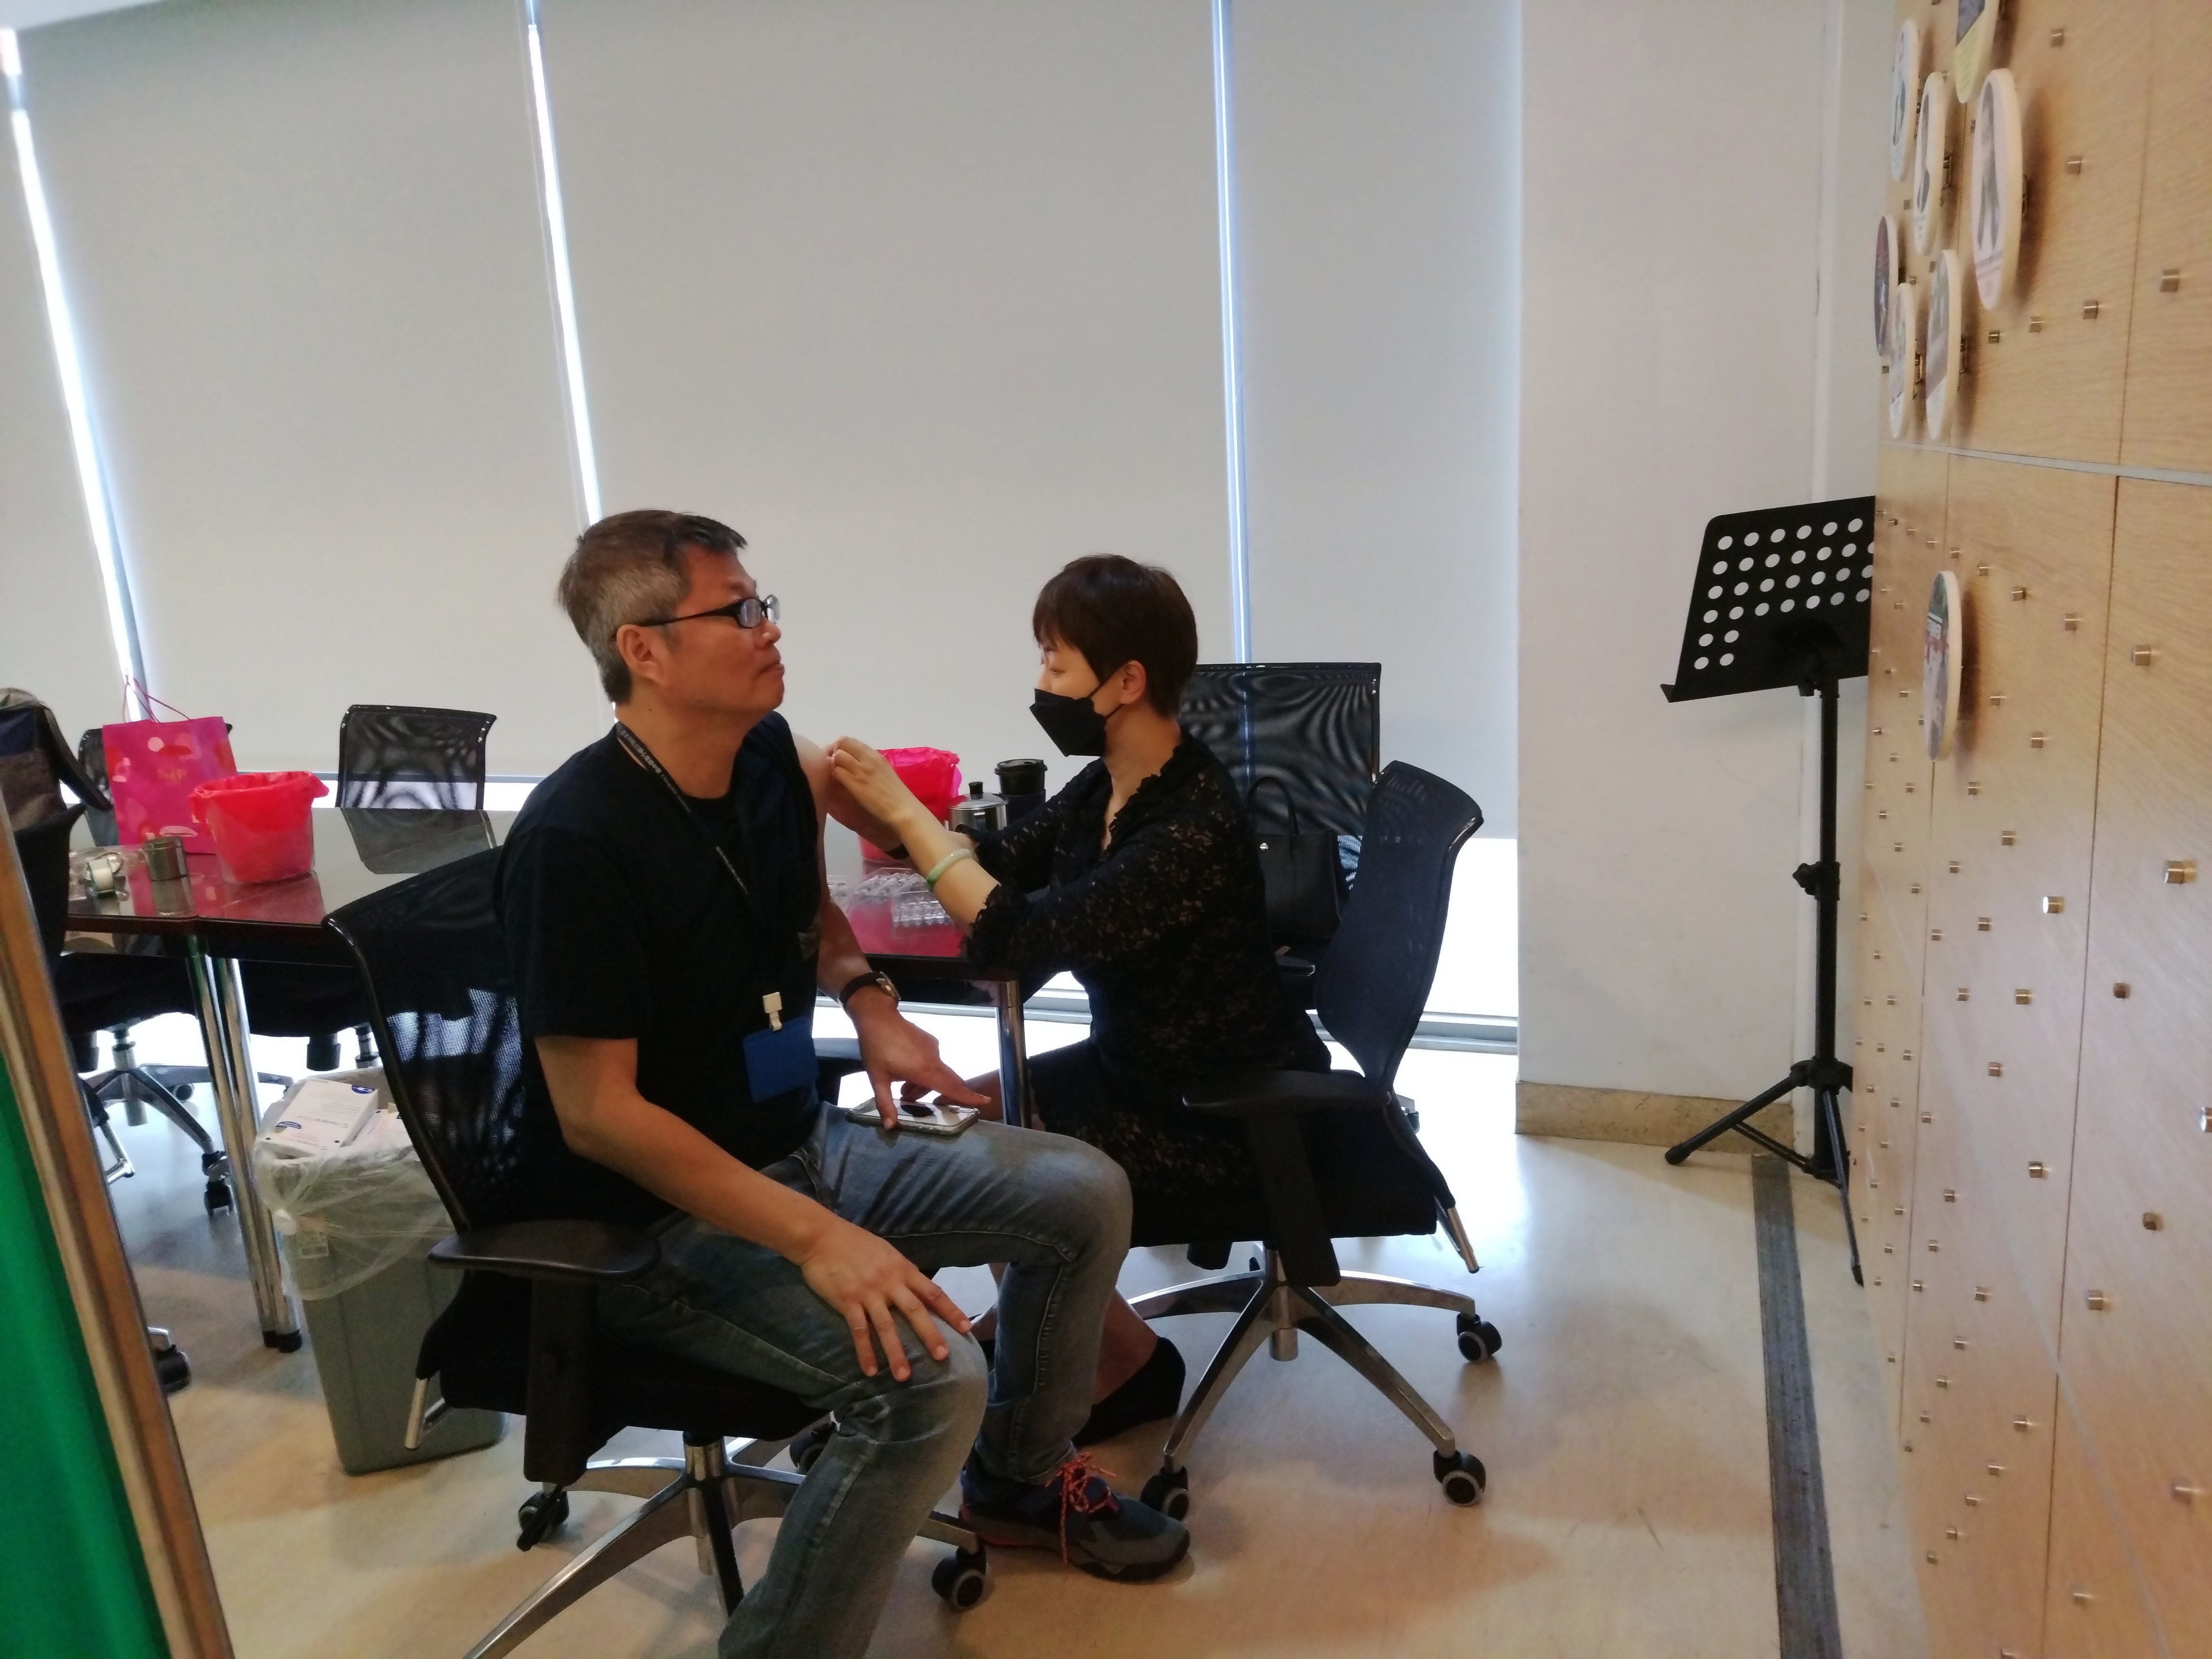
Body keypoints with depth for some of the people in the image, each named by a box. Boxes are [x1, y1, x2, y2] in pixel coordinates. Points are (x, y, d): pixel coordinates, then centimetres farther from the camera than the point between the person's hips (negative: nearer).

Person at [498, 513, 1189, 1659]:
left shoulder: (770, 758, -1)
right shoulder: (579, 837, -24)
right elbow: (597, 1113, -25)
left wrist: (870, 1004, 2)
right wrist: (814, 1239, -29)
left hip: (799, 1145, 8)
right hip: (656, 1217, -8)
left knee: (1083, 1194, 3)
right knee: (928, 1381, -28)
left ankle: (1019, 1476, 26)